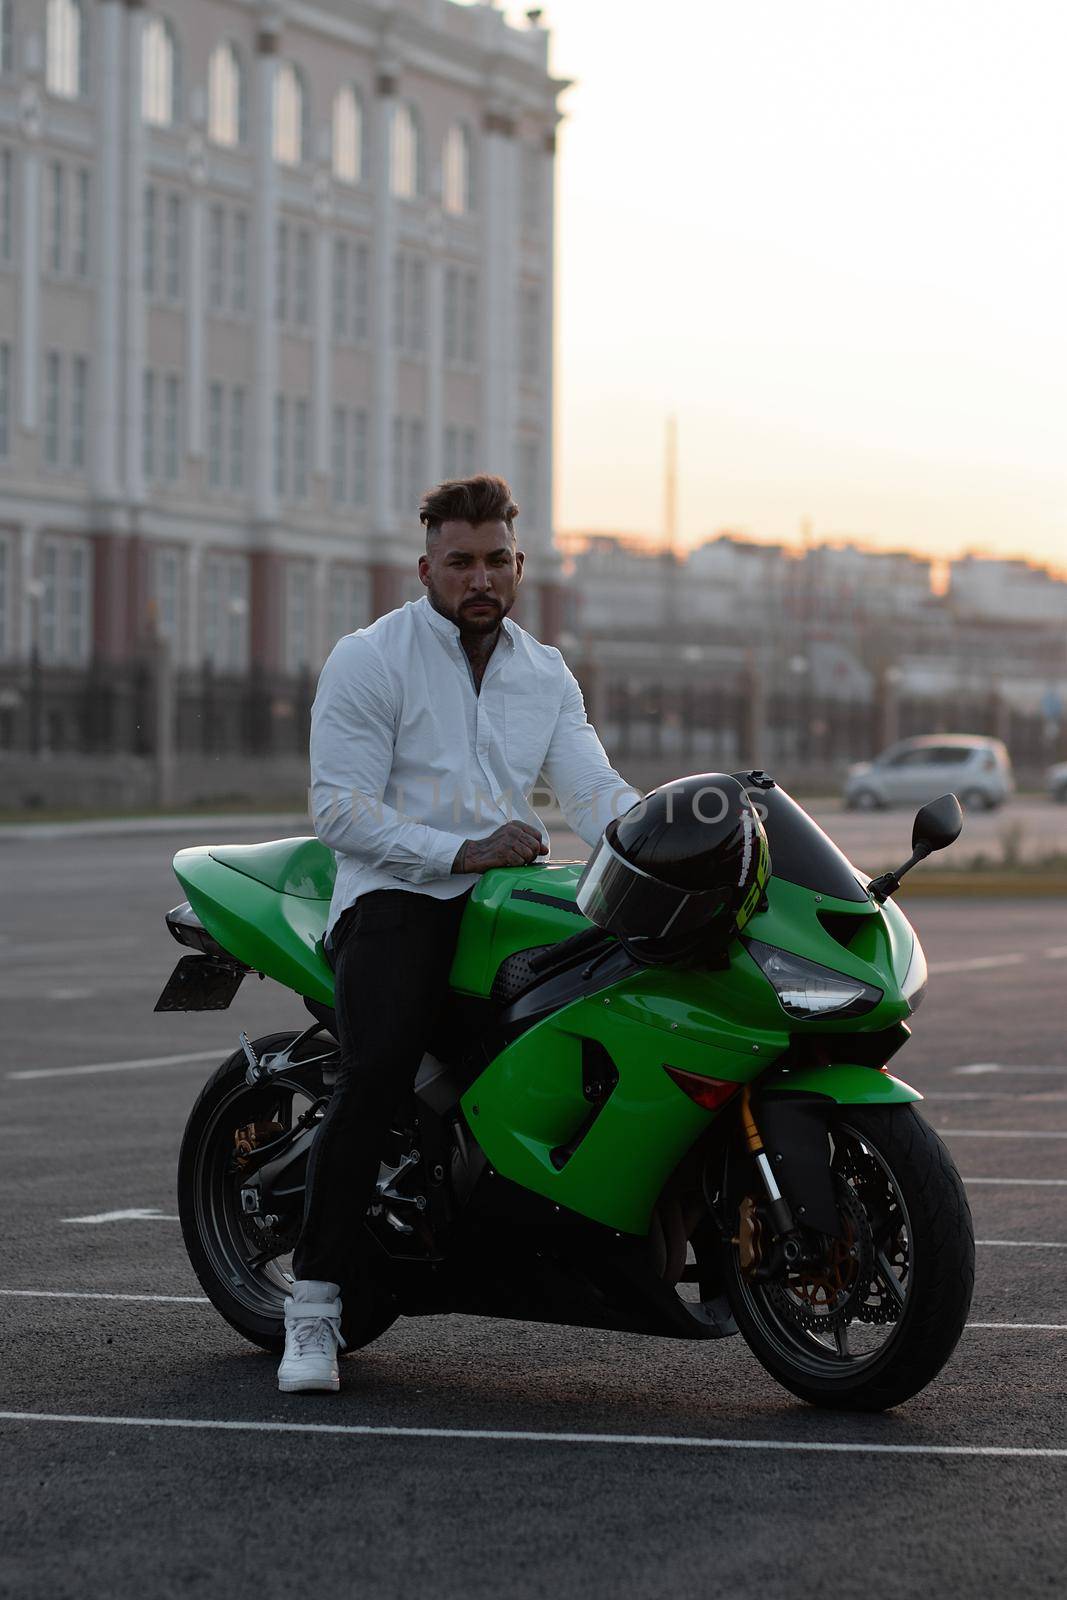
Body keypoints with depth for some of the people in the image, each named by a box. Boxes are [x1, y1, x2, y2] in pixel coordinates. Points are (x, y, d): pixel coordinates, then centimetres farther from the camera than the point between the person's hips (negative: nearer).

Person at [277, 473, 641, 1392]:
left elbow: (595, 793, 6)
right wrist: (462, 851, -20)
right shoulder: (369, 659, -2)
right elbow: (340, 809, -9)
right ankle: (315, 1303, -23)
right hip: (398, 895, -5)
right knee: (376, 1075, -29)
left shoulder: (547, 675, 17)